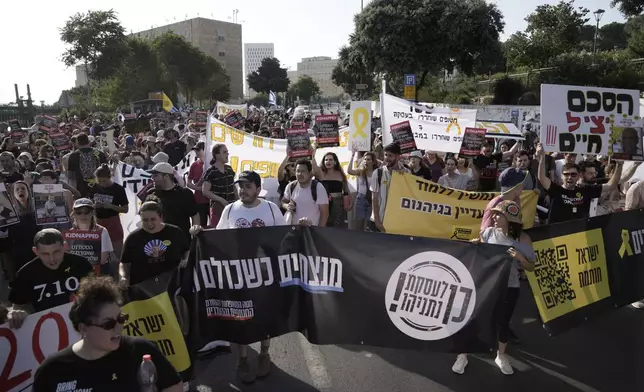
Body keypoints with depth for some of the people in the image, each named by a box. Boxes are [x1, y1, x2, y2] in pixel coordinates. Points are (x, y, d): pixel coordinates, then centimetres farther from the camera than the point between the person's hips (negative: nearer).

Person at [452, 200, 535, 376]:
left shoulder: (523, 239, -9)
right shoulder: (489, 232, -4)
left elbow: (531, 267, -3)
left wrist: (520, 258, -22)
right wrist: (475, 245, -10)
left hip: (509, 288, -1)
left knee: (503, 322, 11)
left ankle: (501, 356, 38)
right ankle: (463, 355, 22)